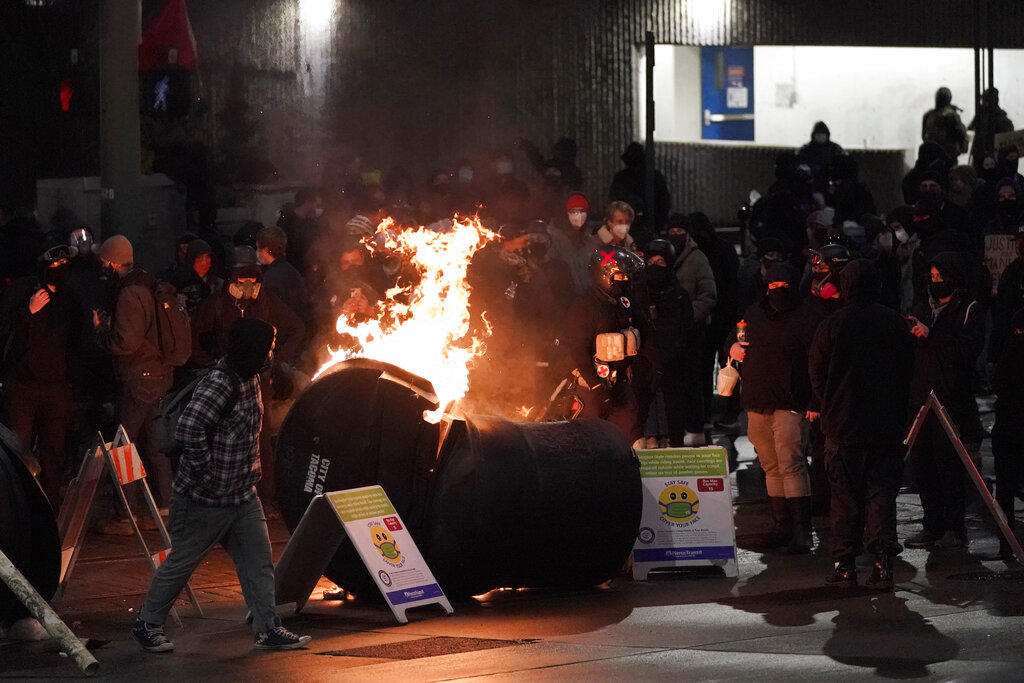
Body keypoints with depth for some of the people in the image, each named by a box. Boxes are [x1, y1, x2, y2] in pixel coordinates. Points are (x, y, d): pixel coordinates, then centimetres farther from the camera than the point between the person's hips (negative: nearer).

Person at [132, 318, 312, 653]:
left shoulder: (250, 379, 7)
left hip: (242, 495, 8)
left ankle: (269, 629, 11)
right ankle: (147, 624, 20)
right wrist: (204, 470, -27)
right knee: (182, 562, 5)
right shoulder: (218, 385, -24)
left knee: (258, 561, 6)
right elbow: (188, 430, -35)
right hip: (205, 499, -8)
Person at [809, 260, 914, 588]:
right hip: (888, 426, 2)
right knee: (882, 493, 5)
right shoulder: (896, 323, 0)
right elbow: (907, 372, 7)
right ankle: (883, 563, -3)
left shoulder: (832, 325, -7)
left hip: (843, 425, -2)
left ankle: (844, 565, 6)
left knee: (845, 496, 5)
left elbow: (817, 374, 1)